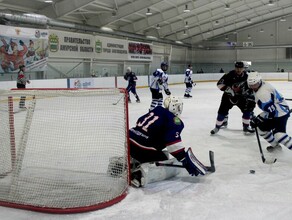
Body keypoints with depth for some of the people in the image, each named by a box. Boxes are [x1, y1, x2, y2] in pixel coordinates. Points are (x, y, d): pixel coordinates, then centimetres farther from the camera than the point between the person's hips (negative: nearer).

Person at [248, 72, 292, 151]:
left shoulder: (263, 93, -28)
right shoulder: (263, 84, 1)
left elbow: (271, 112, -28)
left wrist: (257, 119, -22)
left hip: (281, 113, -10)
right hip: (275, 111, 10)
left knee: (278, 134, -25)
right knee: (261, 128, 14)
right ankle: (275, 144, 29)